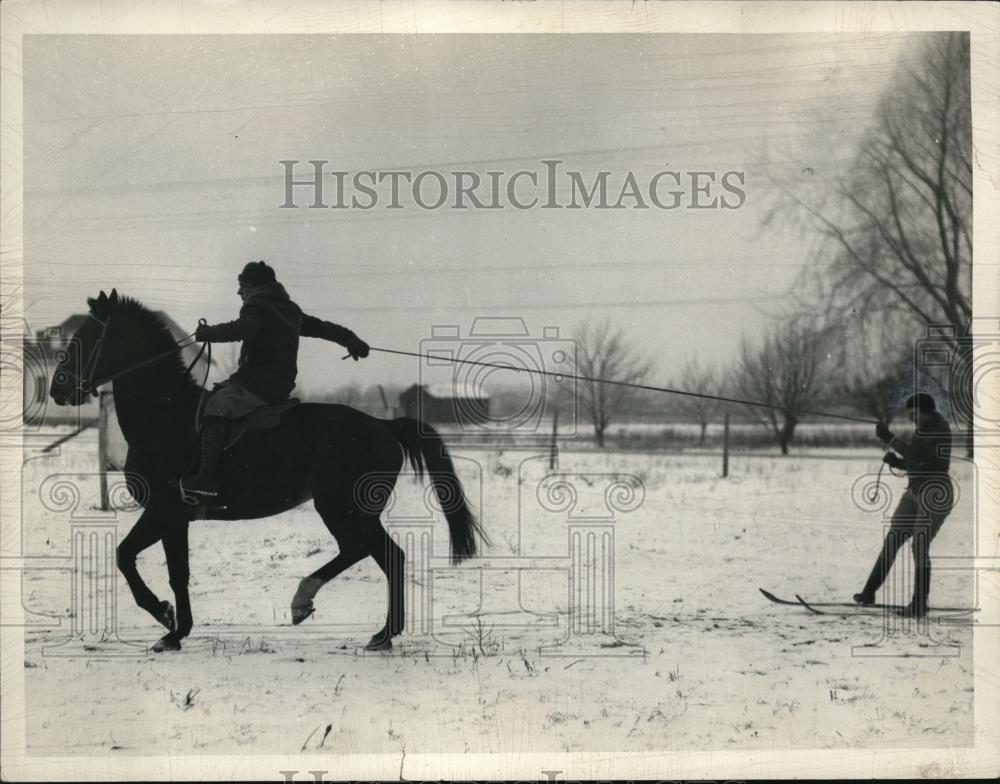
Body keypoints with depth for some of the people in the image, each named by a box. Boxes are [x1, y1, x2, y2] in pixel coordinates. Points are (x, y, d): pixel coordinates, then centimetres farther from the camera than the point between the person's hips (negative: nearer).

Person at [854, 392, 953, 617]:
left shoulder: (938, 428, -16)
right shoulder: (922, 430, 12)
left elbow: (918, 455, -30)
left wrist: (889, 438, -27)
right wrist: (896, 461, 0)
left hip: (936, 496, -9)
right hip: (915, 493, 9)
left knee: (920, 548, -7)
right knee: (891, 541, 6)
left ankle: (919, 604, 6)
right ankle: (869, 592, 11)